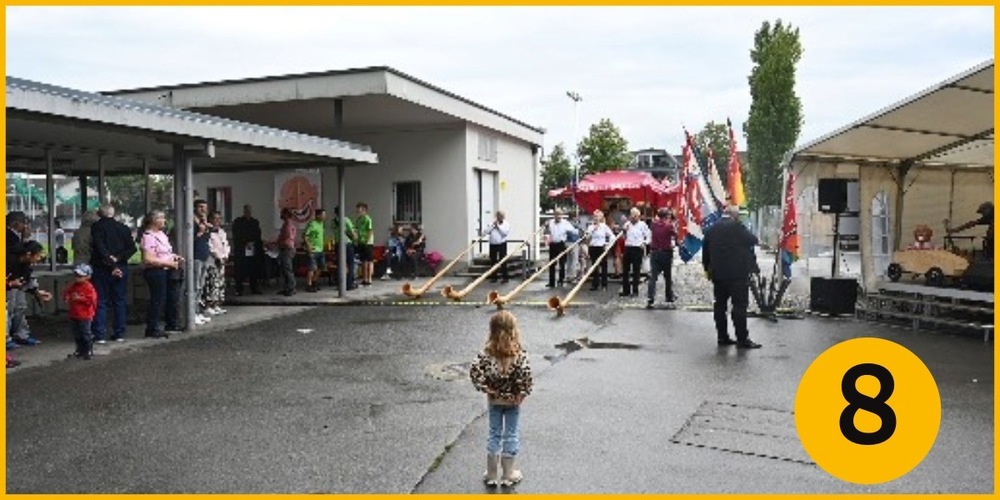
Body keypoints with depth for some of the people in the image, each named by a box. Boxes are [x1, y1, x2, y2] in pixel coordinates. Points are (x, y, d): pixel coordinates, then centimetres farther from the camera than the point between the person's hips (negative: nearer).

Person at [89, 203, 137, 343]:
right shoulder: (123, 228, 6)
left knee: (100, 302, 1)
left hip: (101, 269, -3)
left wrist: (112, 265, -14)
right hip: (121, 268, 4)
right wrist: (118, 258, -8)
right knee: (119, 301, 11)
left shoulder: (96, 227, -6)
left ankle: (98, 335, -1)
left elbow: (100, 248, -15)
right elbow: (132, 248, -2)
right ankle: (119, 333, 13)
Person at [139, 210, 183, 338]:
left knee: (172, 297, 16)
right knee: (158, 300, -6)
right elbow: (148, 259, -24)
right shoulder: (148, 236, -16)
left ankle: (171, 325, 31)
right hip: (155, 271, -10)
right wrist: (168, 263, -21)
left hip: (166, 271, 10)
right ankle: (152, 329, 4)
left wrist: (176, 257, 9)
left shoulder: (161, 234, 14)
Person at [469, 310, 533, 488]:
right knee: (511, 435, 13)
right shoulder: (519, 354, -18)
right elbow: (525, 374, -29)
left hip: (494, 400, 2)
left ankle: (491, 475, 23)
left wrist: (486, 388, -12)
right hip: (512, 401, -2)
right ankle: (508, 475, 22)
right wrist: (522, 394, -16)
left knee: (494, 434, 15)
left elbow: (474, 371, -21)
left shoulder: (487, 353, -12)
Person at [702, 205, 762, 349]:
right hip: (737, 274, -6)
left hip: (718, 274, 6)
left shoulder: (711, 230, 8)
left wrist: (707, 268, 20)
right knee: (740, 305, -3)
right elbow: (753, 241, -5)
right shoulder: (738, 228, -11)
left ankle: (722, 337, 14)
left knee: (720, 305, 11)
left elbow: (705, 250, 12)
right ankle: (742, 338, -4)